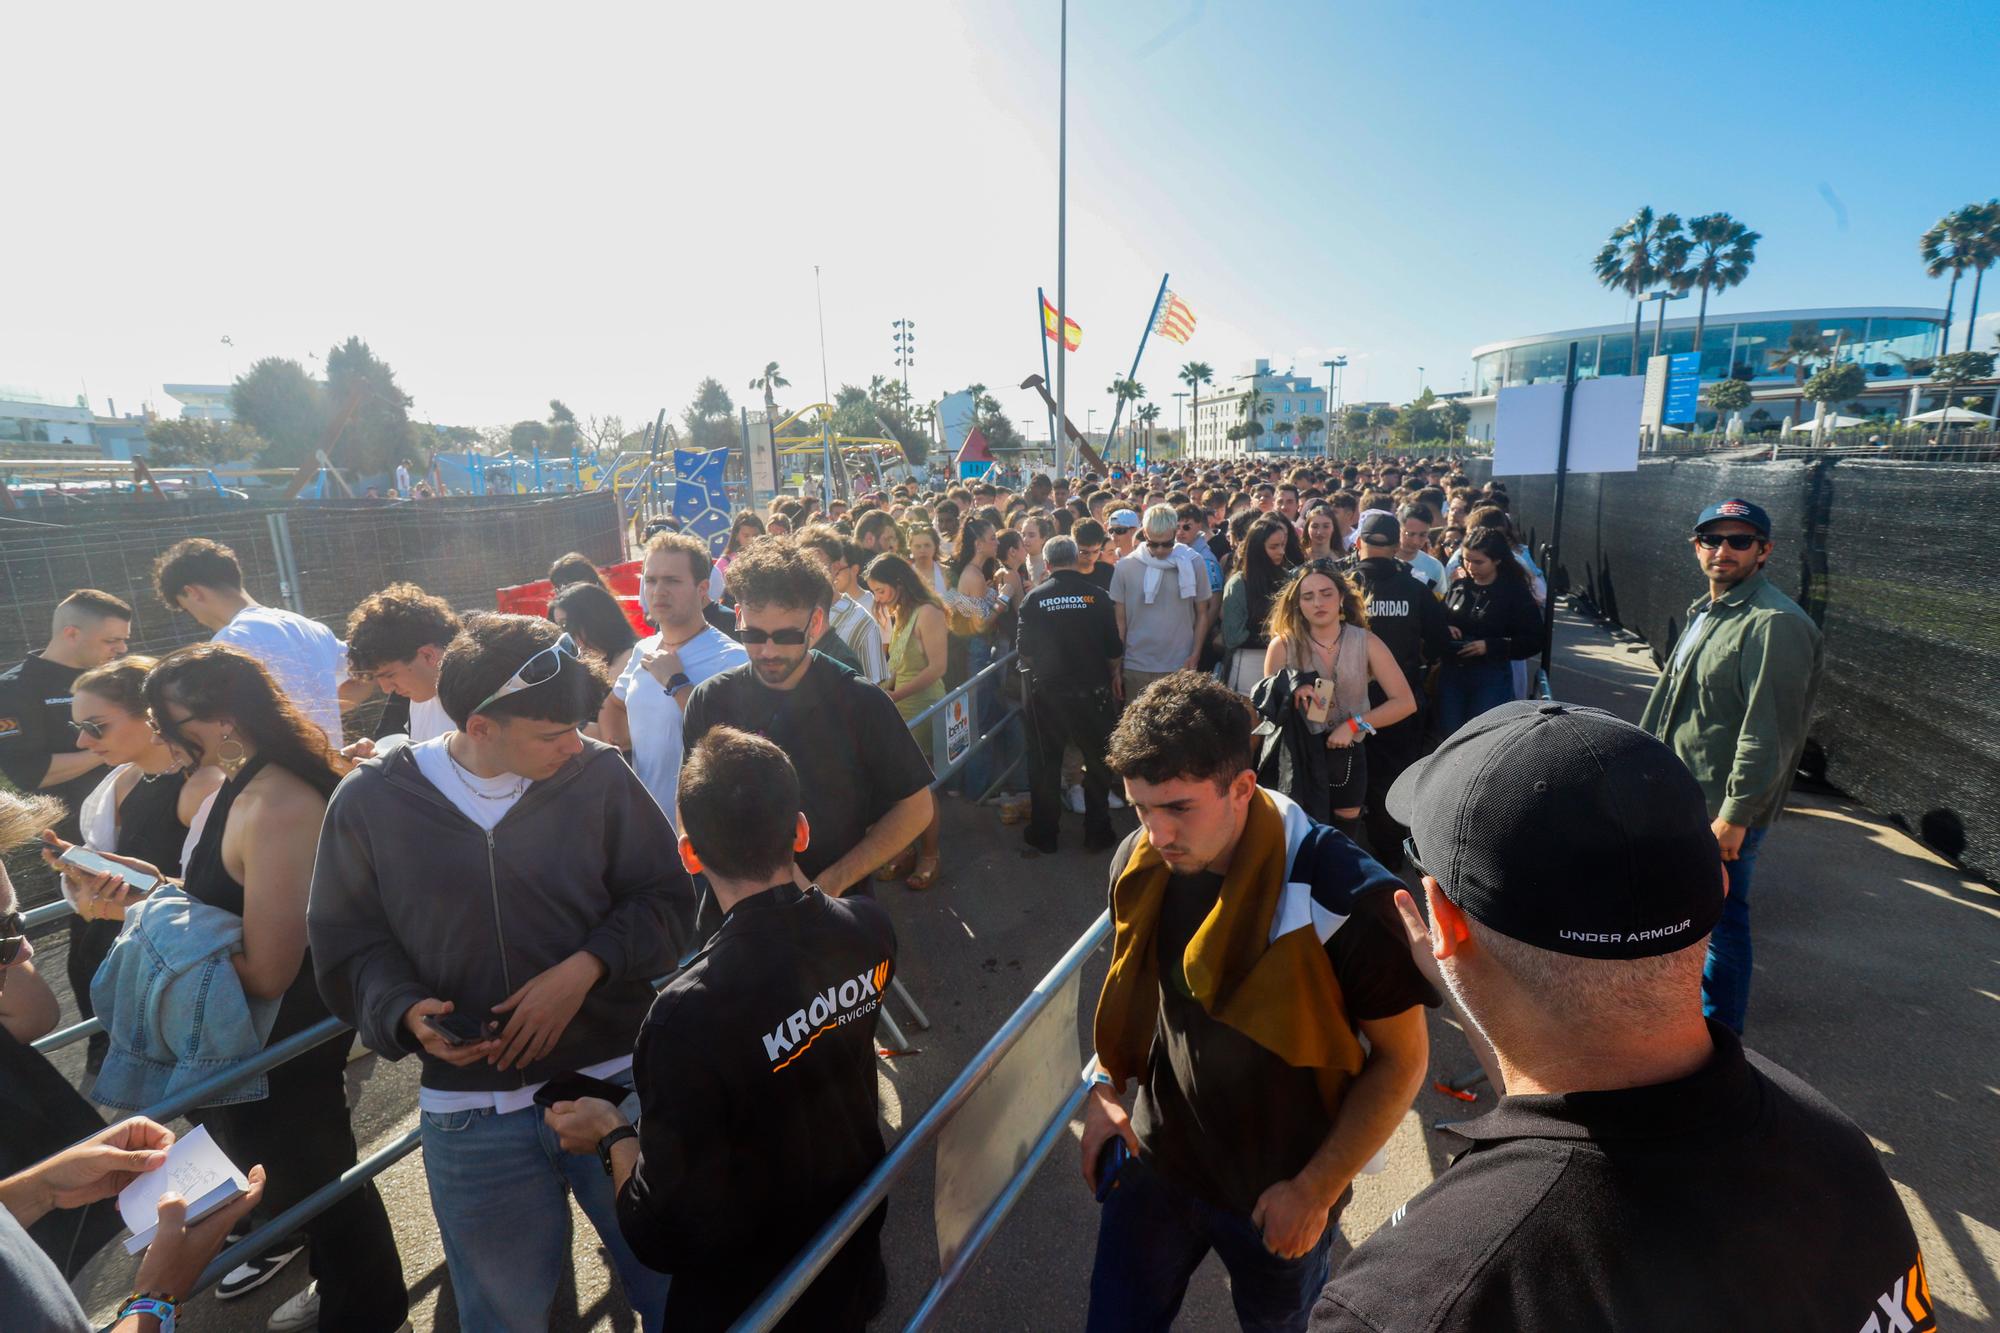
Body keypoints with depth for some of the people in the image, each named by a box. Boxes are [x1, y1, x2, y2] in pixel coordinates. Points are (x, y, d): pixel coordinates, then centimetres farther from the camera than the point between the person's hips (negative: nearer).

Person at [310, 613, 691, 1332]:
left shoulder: (599, 775, -12)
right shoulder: (370, 801, -7)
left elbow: (665, 895, -3)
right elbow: (349, 942, 3)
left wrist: (585, 967, -17)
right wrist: (405, 1012, -15)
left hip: (619, 1082, 0)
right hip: (470, 1113, 1)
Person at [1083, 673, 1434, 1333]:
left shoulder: (1346, 898, -28)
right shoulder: (1142, 864, -13)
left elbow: (1402, 1057, -15)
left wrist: (1316, 1190, -15)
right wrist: (1105, 1089, -6)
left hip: (1279, 1196, -3)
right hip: (1154, 1165, 4)